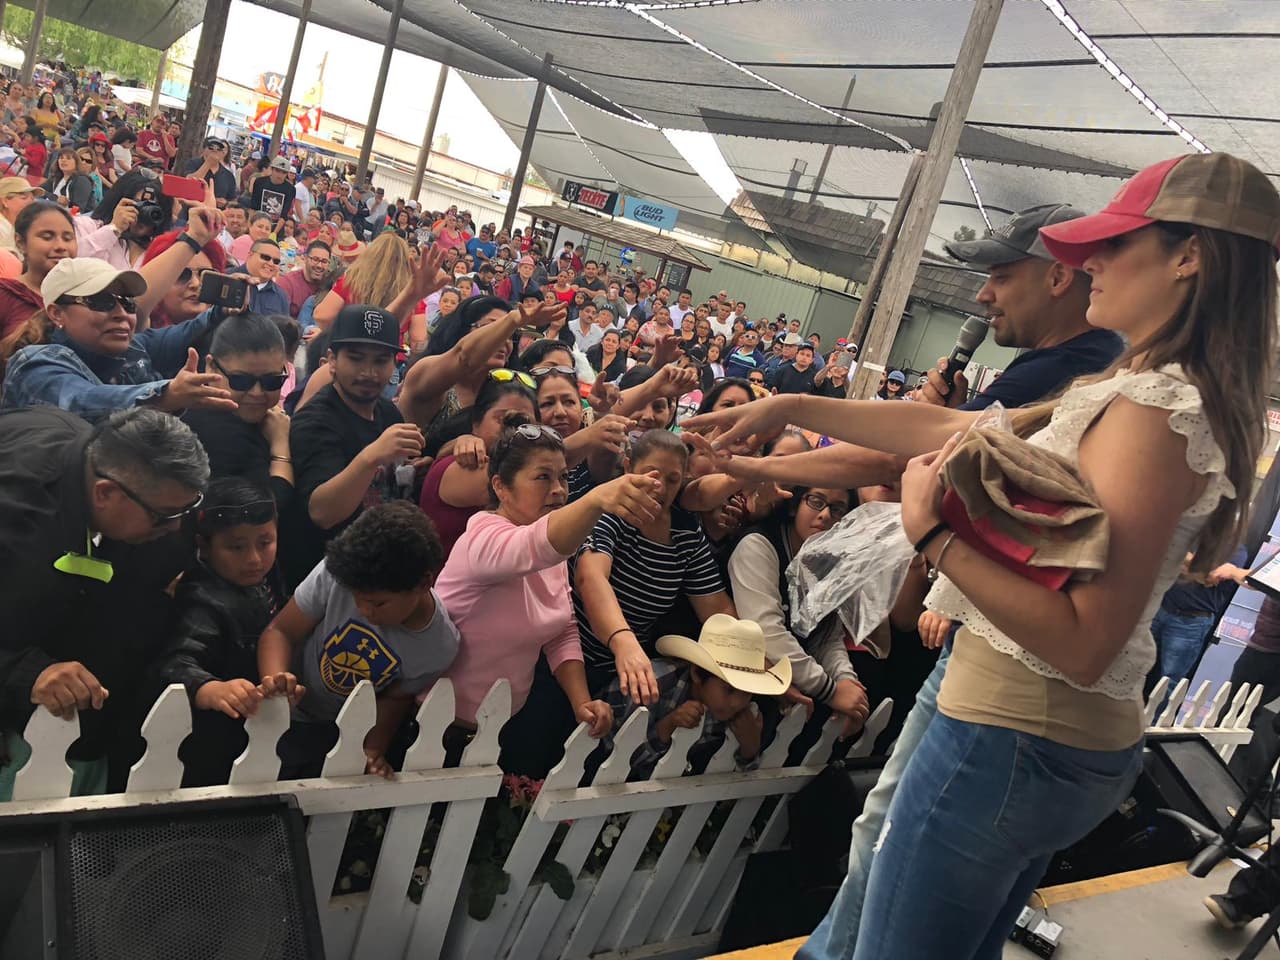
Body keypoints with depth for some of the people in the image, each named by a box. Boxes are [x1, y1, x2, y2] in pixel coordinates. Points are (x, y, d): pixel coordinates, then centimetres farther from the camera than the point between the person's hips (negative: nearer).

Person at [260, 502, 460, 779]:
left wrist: (372, 751, -24)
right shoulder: (338, 573, -28)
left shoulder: (440, 646, -23)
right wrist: (275, 678, -38)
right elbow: (280, 631, -18)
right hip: (281, 716, -1)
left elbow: (393, 700, -7)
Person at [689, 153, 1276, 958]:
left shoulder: (1153, 412, -21)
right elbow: (952, 430, 9)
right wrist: (790, 407, 8)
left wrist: (934, 535, -25)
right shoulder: (1140, 389, 9)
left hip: (1011, 736, -10)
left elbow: (1083, 644, -26)